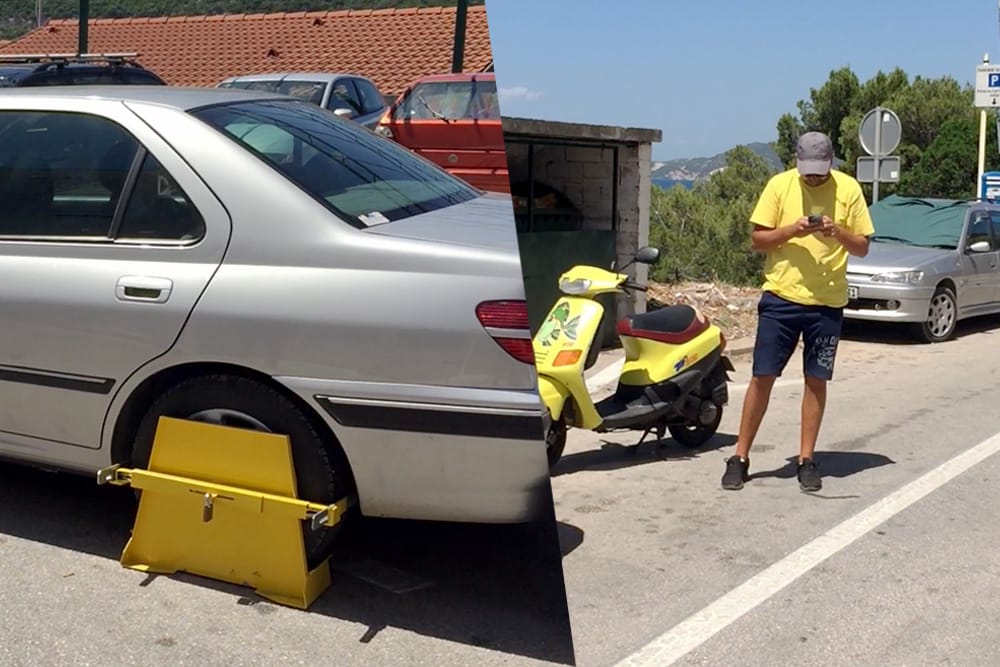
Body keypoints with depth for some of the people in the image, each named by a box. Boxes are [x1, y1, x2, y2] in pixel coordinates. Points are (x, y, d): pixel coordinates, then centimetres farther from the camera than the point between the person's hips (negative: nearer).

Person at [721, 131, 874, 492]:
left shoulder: (849, 189, 0)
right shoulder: (779, 185, -1)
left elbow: (862, 247, 3)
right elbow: (757, 239, -2)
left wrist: (838, 233, -17)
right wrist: (792, 229, -19)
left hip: (827, 302, 1)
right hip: (781, 296, -1)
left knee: (816, 380, 6)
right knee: (762, 377, 0)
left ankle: (806, 460, 17)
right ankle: (740, 457, 9)